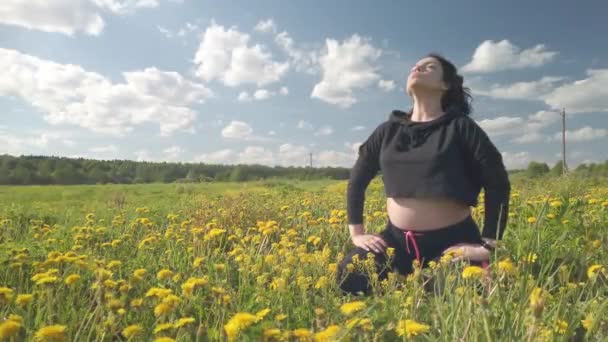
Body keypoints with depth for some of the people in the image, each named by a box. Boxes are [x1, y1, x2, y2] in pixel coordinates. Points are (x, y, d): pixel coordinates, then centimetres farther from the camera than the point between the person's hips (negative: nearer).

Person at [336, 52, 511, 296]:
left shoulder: (460, 127, -4)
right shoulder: (388, 131, 7)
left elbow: (498, 184, -4)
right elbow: (357, 180, 14)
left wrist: (489, 244, -6)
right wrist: (356, 233, 9)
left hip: (452, 240, -2)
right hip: (398, 238, 2)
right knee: (349, 277, -21)